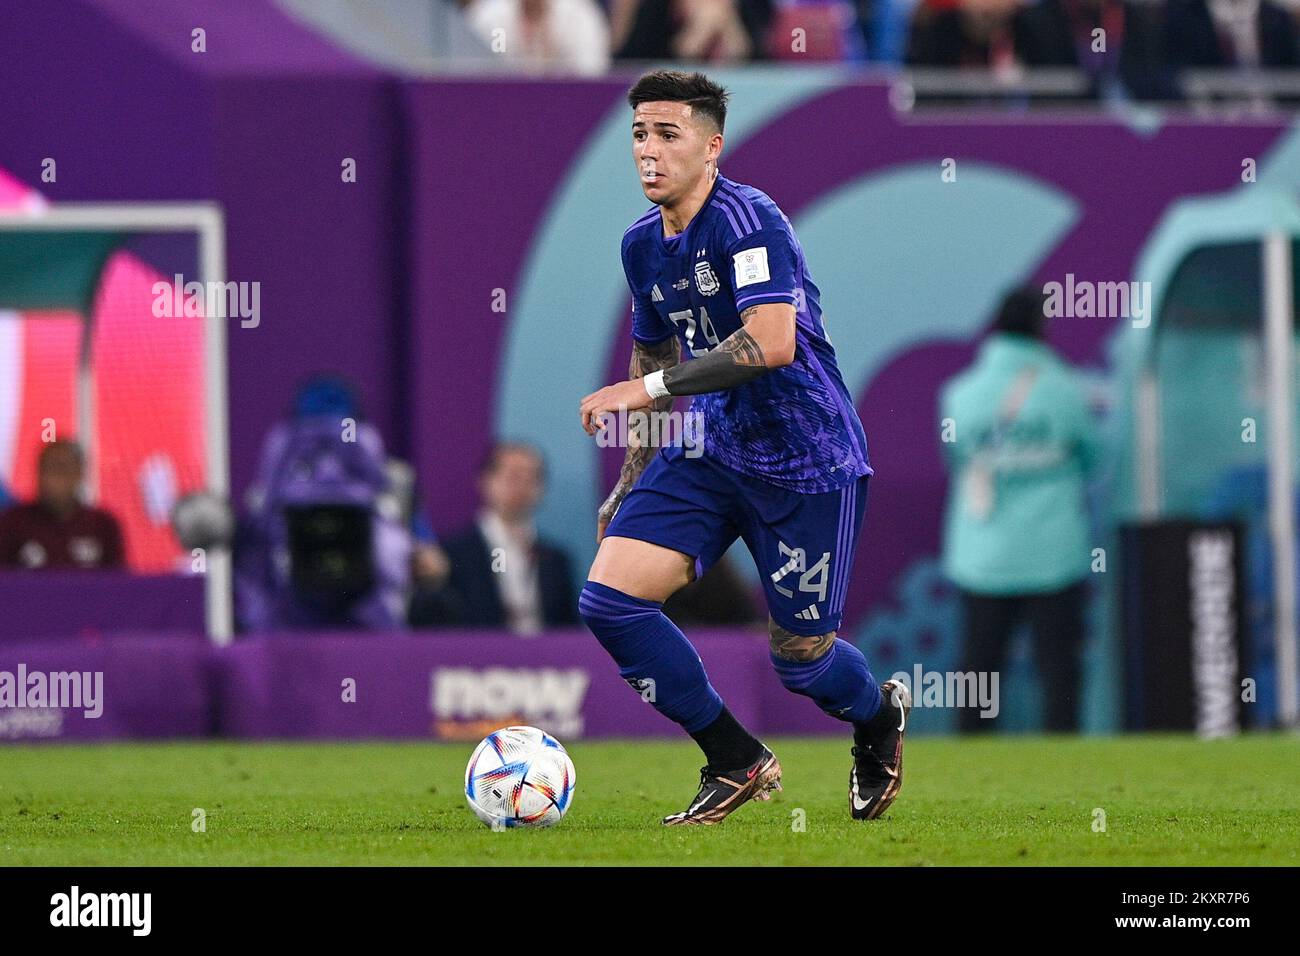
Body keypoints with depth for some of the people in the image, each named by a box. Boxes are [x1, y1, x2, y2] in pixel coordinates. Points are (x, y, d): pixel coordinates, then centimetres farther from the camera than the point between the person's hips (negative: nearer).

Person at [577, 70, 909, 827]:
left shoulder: (746, 219, -19)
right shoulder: (643, 244, 7)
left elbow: (771, 343, -31)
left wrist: (646, 390, -28)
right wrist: (632, 486, 21)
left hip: (807, 463, -7)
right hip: (714, 453, 7)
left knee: (800, 657, 1)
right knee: (609, 597, -11)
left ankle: (880, 718, 40)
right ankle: (738, 764, 5)